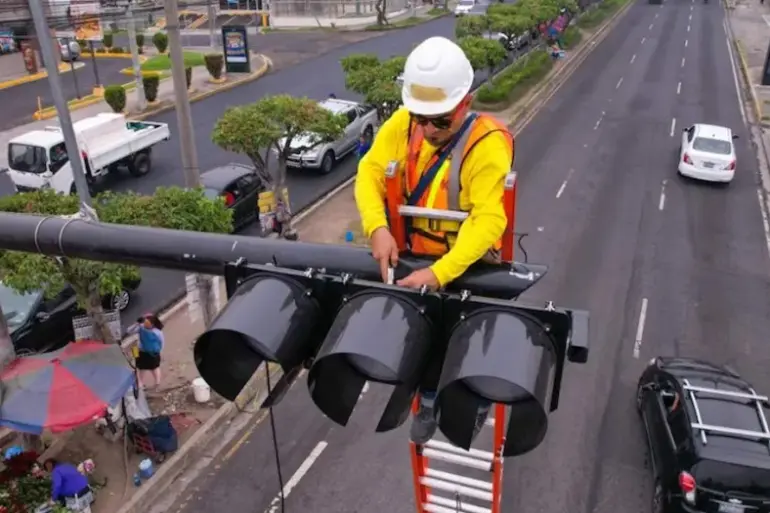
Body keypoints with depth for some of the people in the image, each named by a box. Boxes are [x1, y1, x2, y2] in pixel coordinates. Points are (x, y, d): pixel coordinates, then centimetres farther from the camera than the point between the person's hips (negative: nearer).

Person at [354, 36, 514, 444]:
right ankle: (429, 400, 50)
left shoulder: (489, 146, -31)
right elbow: (370, 172, -12)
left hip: (470, 265, -3)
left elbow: (487, 221, -37)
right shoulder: (402, 125, -17)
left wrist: (440, 274, -47)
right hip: (417, 259, 4)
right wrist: (378, 229, -30)